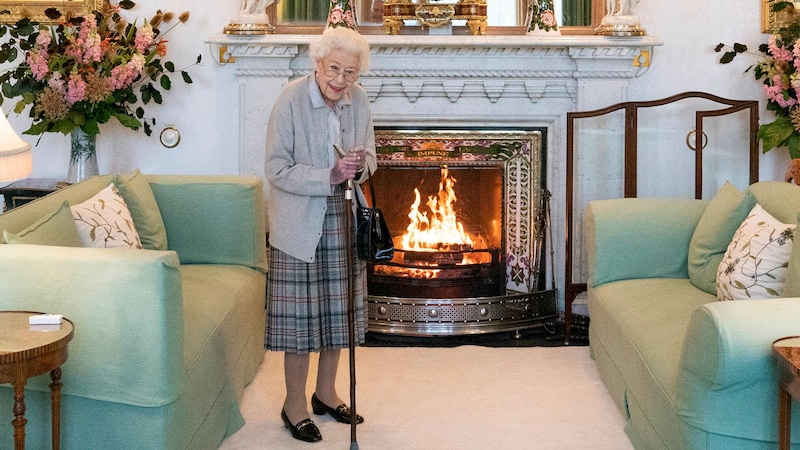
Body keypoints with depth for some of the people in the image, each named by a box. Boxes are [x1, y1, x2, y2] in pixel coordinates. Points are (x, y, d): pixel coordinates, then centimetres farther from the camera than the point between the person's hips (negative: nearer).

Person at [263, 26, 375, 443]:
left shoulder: (358, 100, 0)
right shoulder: (291, 100, -16)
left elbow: (369, 157, 11)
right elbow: (277, 170, -16)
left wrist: (360, 165, -13)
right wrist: (330, 176, -26)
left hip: (343, 220, 5)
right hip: (299, 224, -5)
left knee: (338, 310, 13)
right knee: (300, 313, -1)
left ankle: (325, 392, 30)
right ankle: (294, 404, 14)